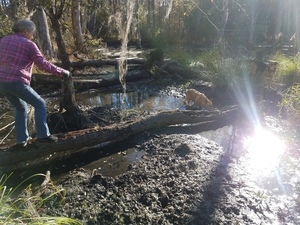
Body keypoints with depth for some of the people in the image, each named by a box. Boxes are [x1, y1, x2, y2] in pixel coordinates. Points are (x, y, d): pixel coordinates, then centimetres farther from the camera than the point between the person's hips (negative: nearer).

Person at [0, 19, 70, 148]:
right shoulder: (29, 44, -1)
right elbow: (44, 65, -6)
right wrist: (62, 72, 2)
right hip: (17, 83, -7)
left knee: (21, 108, 23)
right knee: (40, 104, 8)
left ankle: (21, 139, 20)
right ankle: (43, 135, 3)